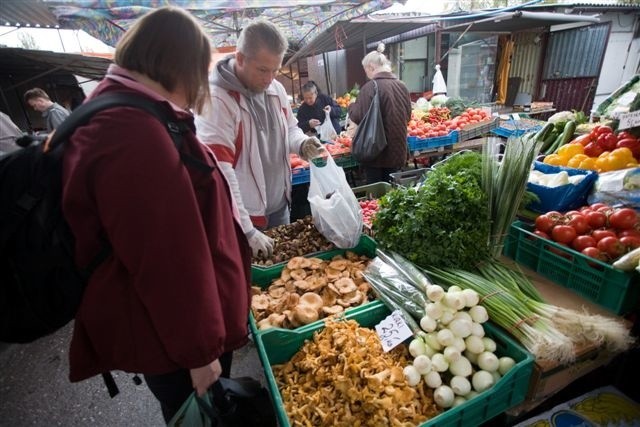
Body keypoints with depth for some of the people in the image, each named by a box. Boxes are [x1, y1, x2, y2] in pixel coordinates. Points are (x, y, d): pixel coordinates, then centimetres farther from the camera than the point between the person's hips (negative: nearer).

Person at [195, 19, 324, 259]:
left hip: (279, 206, 7)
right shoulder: (216, 100, -20)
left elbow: (289, 128, 19)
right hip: (243, 217, -7)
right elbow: (219, 171, -26)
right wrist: (246, 230, -27)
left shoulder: (276, 89, 4)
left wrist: (302, 143, -7)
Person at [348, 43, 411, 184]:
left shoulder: (370, 87, -15)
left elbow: (358, 117, -15)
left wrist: (351, 106, 4)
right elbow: (407, 115, 15)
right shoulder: (402, 86, 6)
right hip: (397, 150, 6)